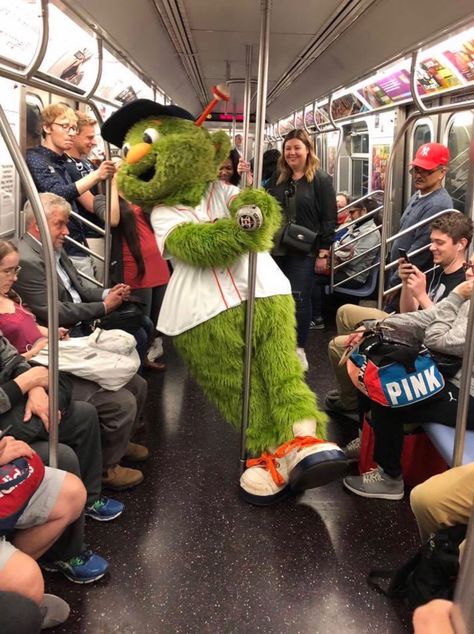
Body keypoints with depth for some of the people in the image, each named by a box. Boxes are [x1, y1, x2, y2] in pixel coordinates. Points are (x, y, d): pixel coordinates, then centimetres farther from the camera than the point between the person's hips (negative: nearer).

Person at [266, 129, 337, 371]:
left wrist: (323, 252, -12)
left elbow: (329, 218, -8)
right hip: (277, 249, 5)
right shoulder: (277, 178, 12)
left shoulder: (320, 180, -4)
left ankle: (299, 349, 9)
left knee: (299, 299, -3)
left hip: (305, 251, -5)